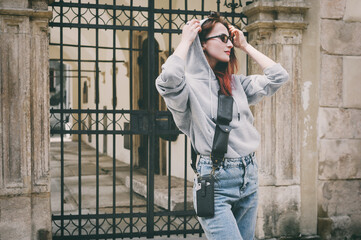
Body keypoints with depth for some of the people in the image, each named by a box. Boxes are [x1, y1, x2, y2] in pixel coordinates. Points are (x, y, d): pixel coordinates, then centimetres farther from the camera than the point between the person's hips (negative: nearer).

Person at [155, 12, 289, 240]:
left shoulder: (236, 83, 13)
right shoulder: (189, 84, -6)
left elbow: (278, 76, 8)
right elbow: (168, 80, -29)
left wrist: (245, 46, 11)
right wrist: (186, 41, -14)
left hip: (249, 177, 7)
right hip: (215, 181, -6)